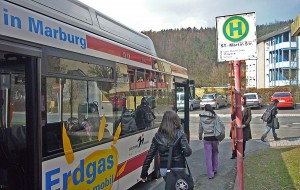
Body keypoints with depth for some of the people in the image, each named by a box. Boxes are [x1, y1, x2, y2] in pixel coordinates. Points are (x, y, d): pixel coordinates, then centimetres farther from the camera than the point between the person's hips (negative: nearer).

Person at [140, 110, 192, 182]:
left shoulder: (158, 136, 0)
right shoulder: (179, 134, -9)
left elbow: (150, 155, 0)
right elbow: (187, 152, -16)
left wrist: (144, 173, 5)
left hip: (164, 169, 4)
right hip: (178, 169, -4)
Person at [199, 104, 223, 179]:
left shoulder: (202, 118, 0)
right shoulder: (215, 117, -3)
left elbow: (200, 129, 8)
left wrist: (200, 137, 23)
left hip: (206, 138, -1)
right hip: (215, 137, 1)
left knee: (208, 156, 4)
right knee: (215, 153, 21)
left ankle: (210, 174, 6)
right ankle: (215, 169, 30)